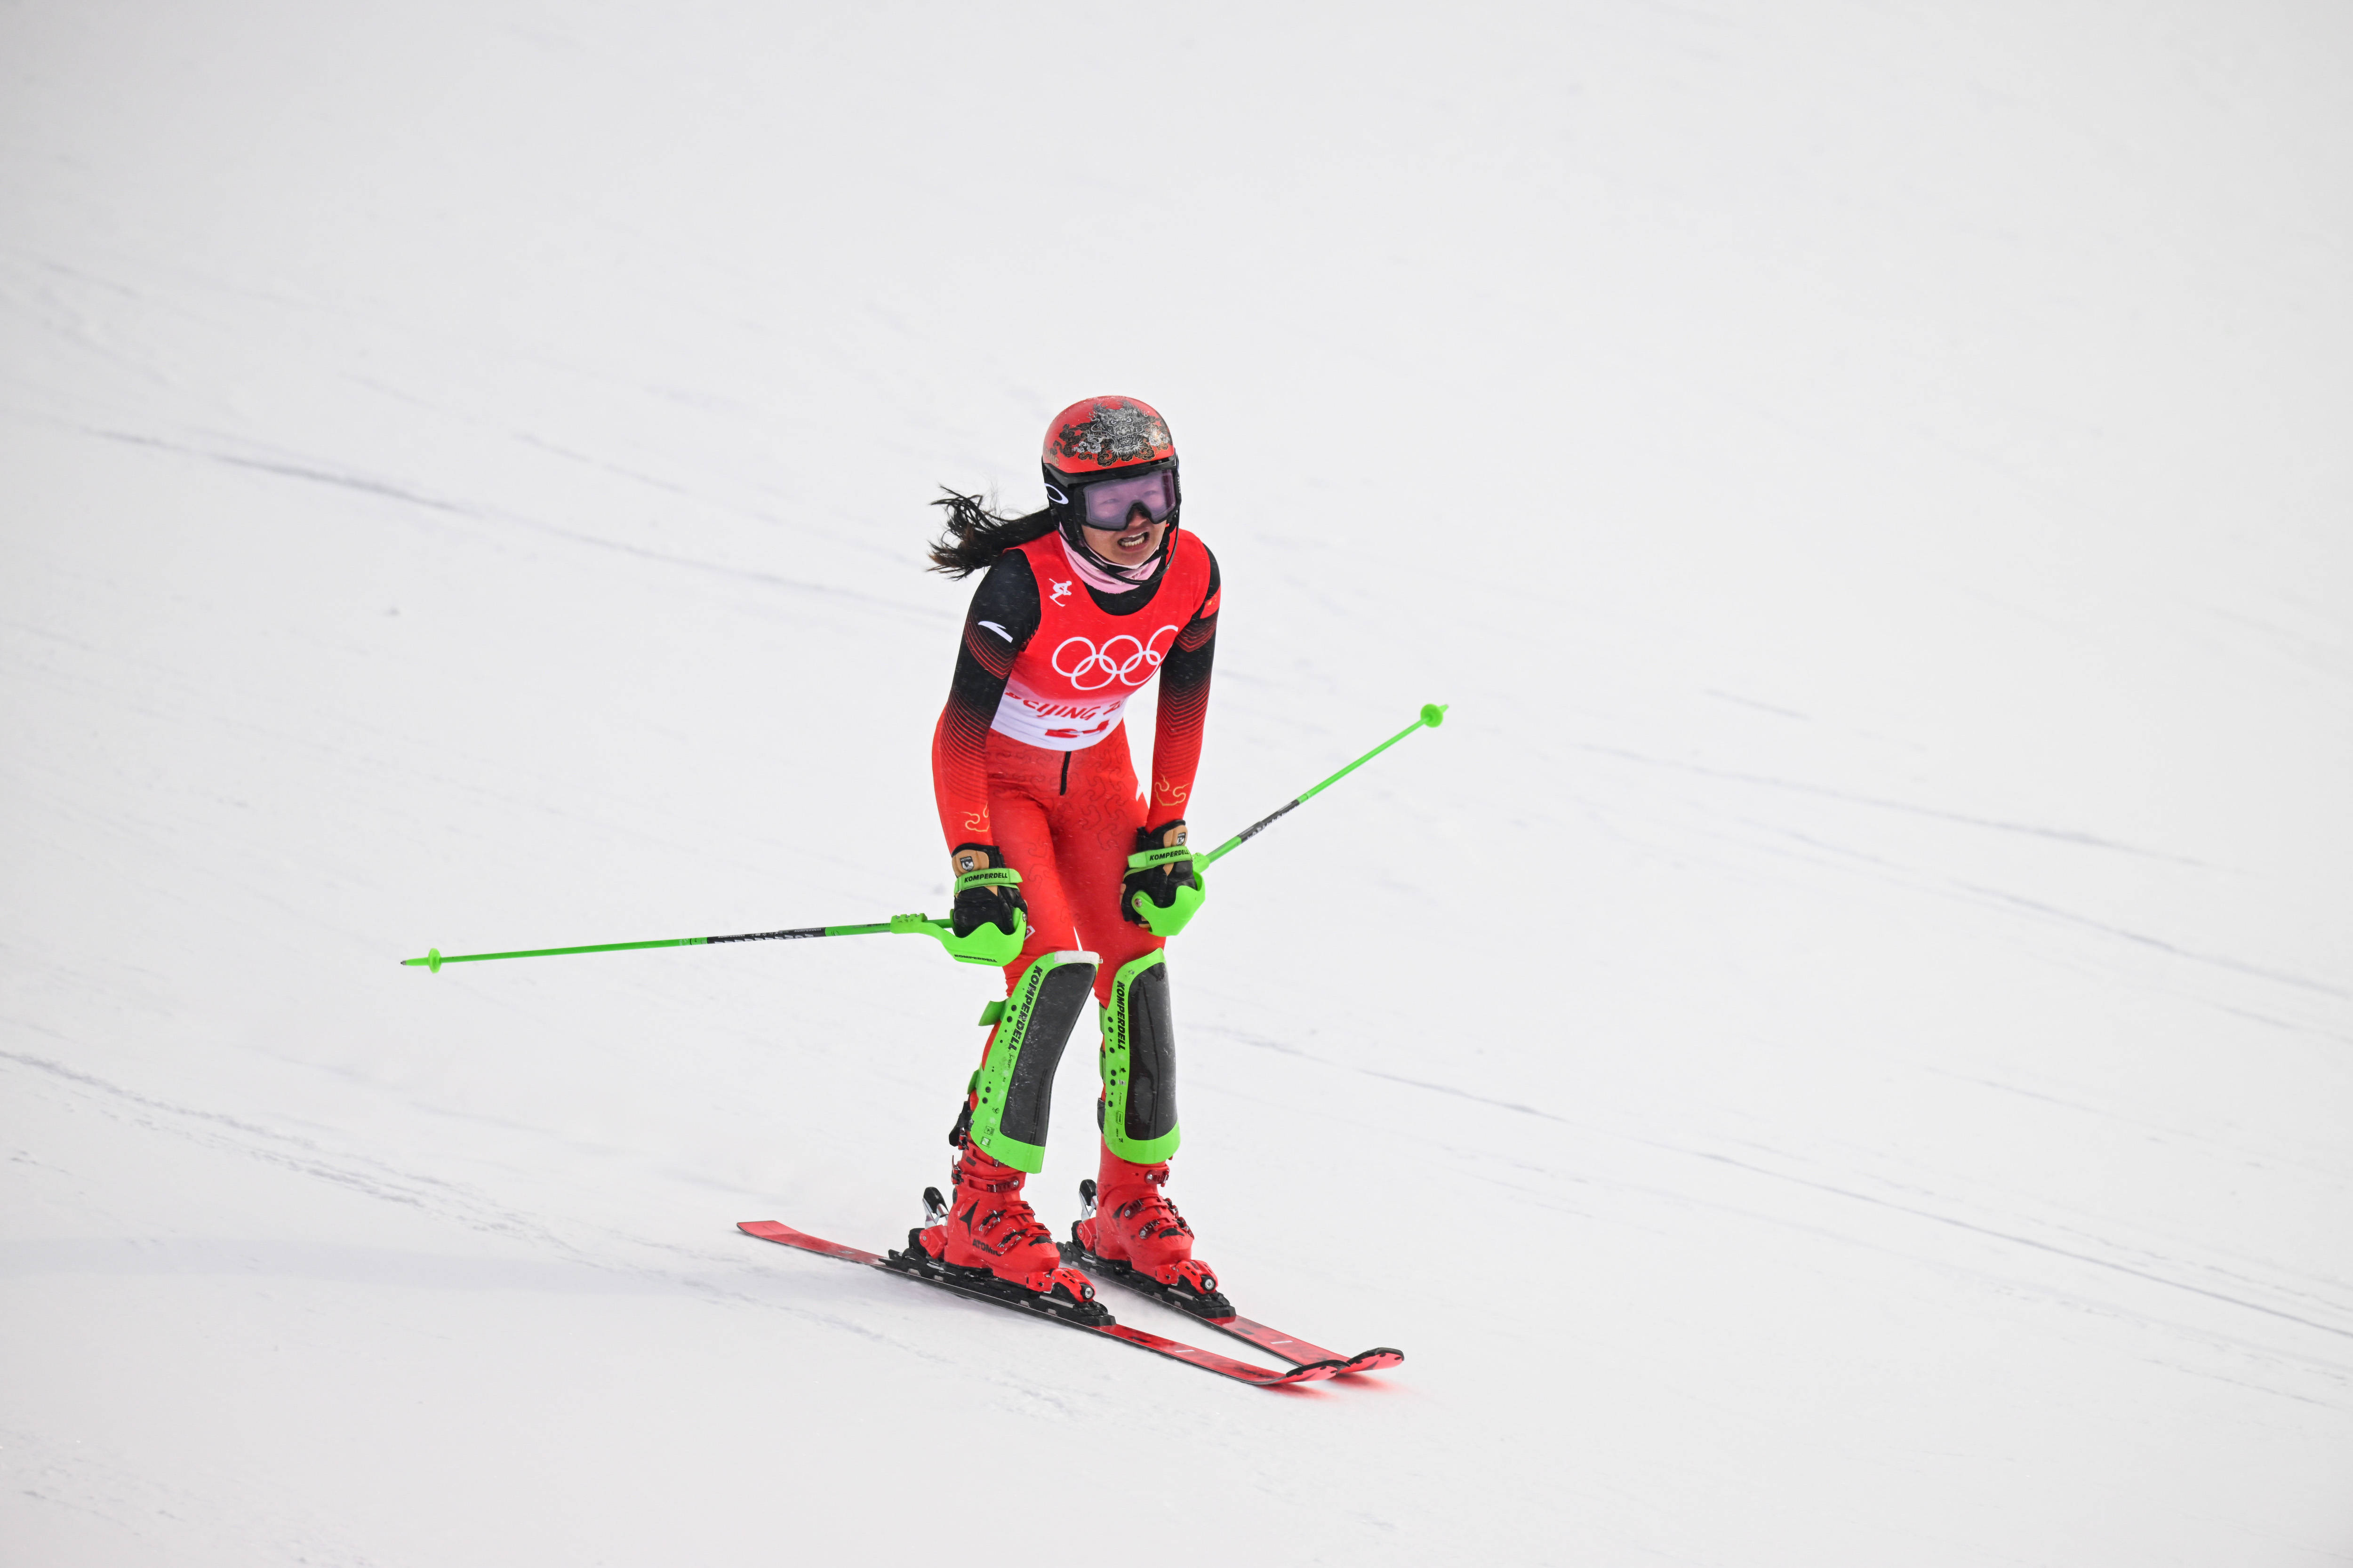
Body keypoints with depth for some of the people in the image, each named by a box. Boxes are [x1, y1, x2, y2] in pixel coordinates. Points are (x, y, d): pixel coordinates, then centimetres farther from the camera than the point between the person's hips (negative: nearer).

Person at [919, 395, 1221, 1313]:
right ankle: (982, 1211, -11)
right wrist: (977, 871, -29)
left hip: (1096, 775, 5)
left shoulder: (1192, 577, -16)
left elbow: (1183, 711, 0)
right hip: (1000, 780, -5)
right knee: (1056, 968, -21)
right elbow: (958, 734, -25)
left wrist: (1166, 837, -1)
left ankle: (1133, 1208, 10)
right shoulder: (1027, 585, -30)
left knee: (1139, 972, -5)